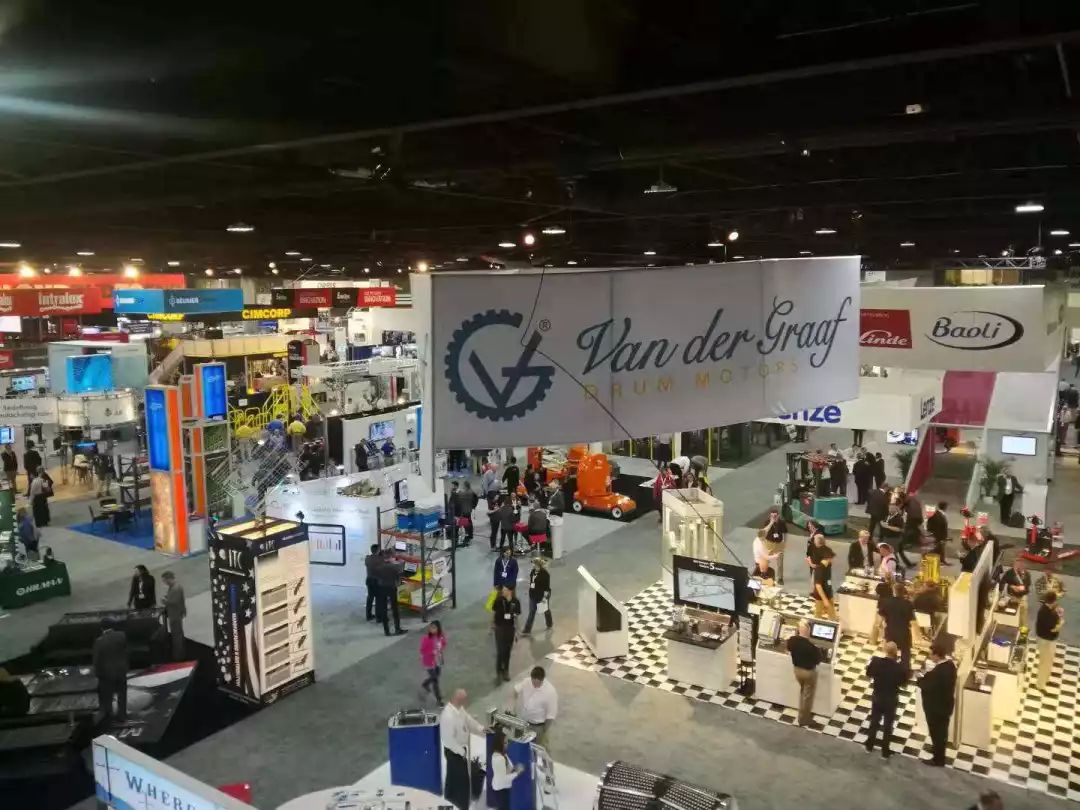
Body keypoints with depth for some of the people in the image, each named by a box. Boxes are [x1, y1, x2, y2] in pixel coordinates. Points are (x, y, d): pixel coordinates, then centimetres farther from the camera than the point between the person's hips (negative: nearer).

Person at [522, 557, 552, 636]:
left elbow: (547, 586, -18)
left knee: (546, 610, 16)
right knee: (531, 613, 6)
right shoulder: (533, 572, 2)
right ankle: (527, 630, 7)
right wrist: (530, 593, 18)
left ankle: (549, 625, 40)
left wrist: (545, 597, -20)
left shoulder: (544, 574, -19)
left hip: (542, 596, -6)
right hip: (533, 596, 6)